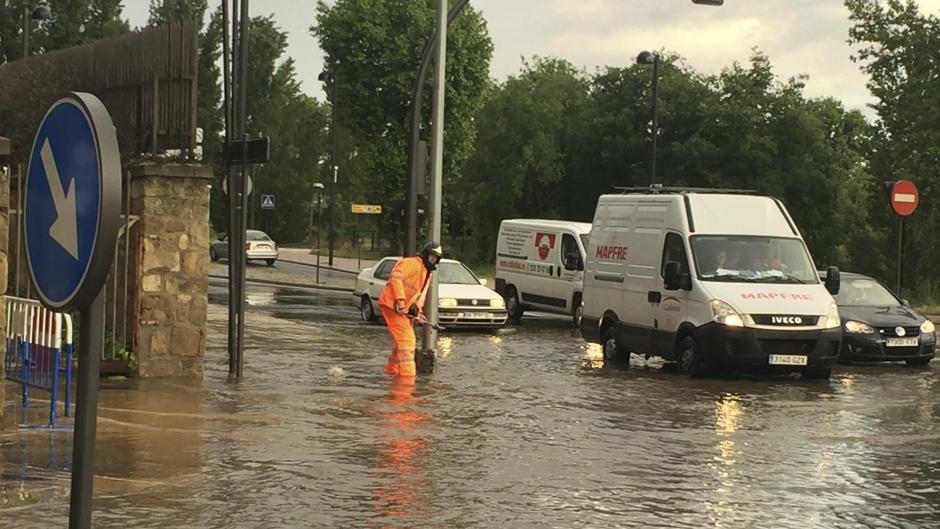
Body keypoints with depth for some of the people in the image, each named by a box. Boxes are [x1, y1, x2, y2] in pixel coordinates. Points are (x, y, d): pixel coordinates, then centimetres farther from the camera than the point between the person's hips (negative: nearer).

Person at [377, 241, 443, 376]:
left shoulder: (428, 273, 20)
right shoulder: (411, 263, -12)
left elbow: (422, 293, 21)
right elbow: (395, 278, -25)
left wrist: (417, 308, 3)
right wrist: (400, 299, -32)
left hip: (404, 309, 10)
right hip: (391, 304, -10)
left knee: (401, 340, 20)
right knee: (406, 339, -14)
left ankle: (392, 369, 34)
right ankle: (407, 373, -16)